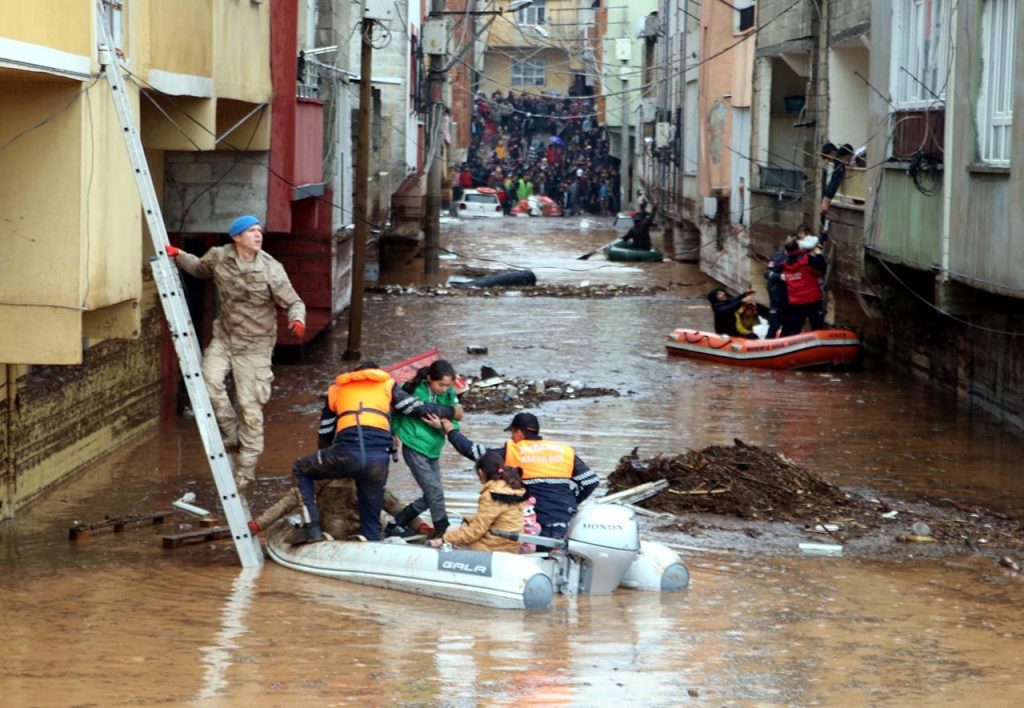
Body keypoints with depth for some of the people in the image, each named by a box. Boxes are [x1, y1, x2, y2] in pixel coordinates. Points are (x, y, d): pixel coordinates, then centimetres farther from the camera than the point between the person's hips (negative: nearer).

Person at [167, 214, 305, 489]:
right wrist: (178, 256, 3)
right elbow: (199, 268, 20)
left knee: (250, 408, -2)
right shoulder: (219, 257, -3)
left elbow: (294, 302, -9)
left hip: (255, 344, -3)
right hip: (224, 337, 3)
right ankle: (232, 434, 4)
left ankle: (246, 470, 10)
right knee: (209, 380, -21)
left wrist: (298, 320, -31)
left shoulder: (271, 270, -14)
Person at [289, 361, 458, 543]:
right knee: (371, 520, 15)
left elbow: (324, 433, 32)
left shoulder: (337, 389, 28)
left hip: (346, 454, -1)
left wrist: (325, 463, 48)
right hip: (379, 459, 1)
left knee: (301, 469, 24)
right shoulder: (386, 385, 24)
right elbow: (419, 408, 20)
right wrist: (451, 411, 36)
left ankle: (312, 528, 9)